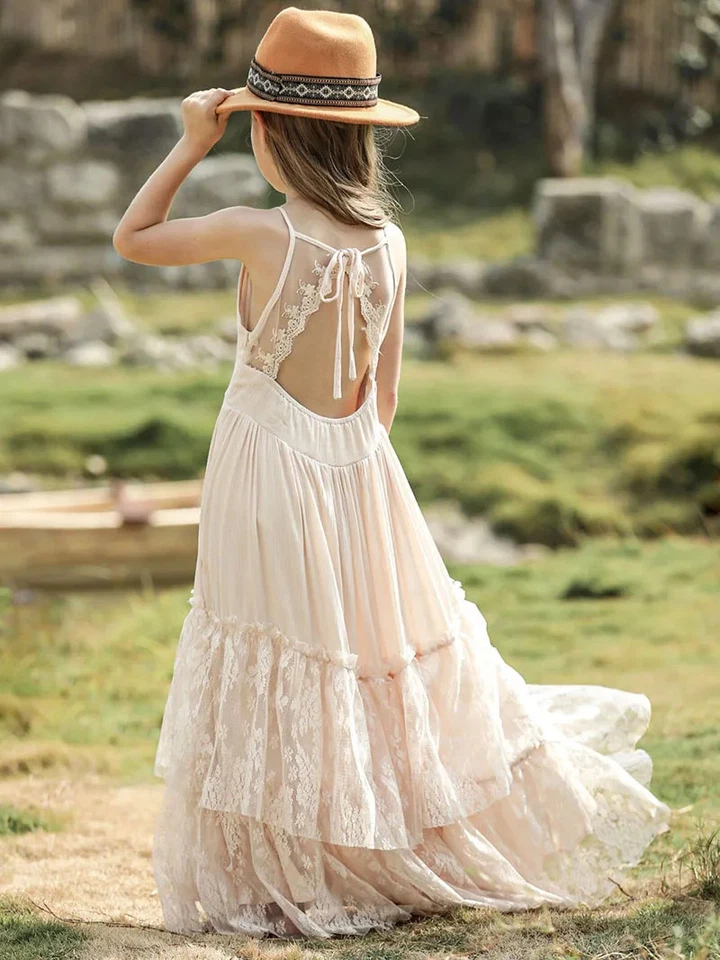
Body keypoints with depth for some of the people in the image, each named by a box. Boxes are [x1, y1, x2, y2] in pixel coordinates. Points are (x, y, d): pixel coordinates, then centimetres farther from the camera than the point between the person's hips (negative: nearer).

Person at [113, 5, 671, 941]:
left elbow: (132, 238, -3)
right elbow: (385, 390, 6)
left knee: (287, 686, 4)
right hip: (362, 474, 5)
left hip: (272, 476, -5)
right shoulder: (387, 240, -2)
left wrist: (192, 144, 0)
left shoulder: (257, 233, -18)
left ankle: (293, 885, 11)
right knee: (385, 654, 18)